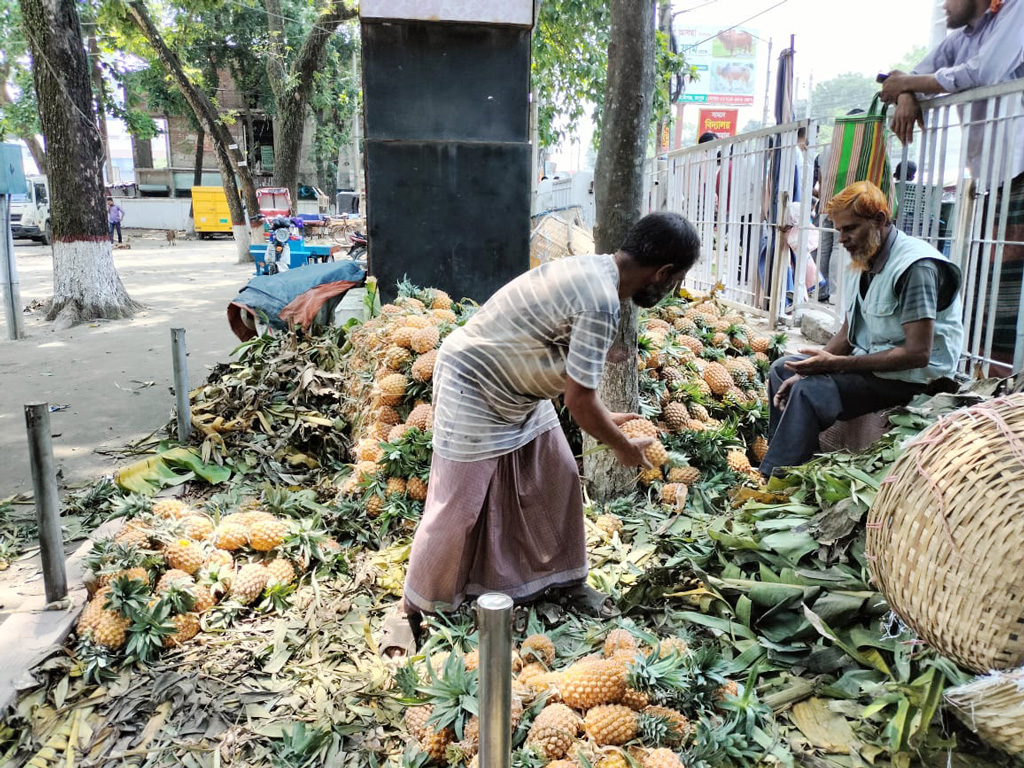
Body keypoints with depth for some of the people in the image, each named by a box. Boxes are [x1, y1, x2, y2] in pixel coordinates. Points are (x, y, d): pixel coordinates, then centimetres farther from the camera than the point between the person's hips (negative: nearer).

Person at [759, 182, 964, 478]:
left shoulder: (916, 266, -21)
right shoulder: (862, 262, 7)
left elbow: (918, 353, -25)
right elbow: (848, 333, 12)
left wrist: (838, 364, -27)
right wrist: (805, 371, -3)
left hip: (911, 376, -10)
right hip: (868, 361, 10)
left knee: (811, 391, -29)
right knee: (783, 368, 12)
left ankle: (771, 483, -21)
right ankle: (781, 457, 12)